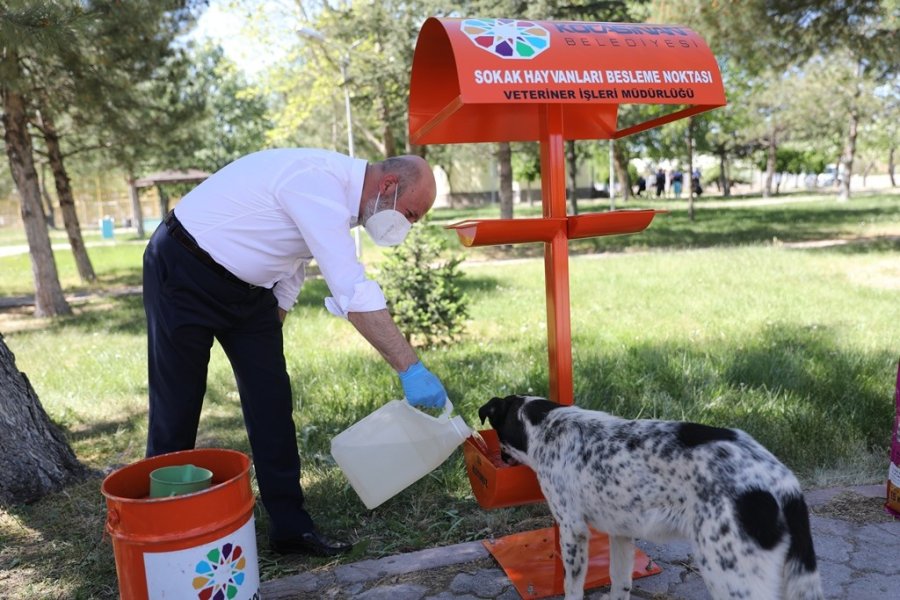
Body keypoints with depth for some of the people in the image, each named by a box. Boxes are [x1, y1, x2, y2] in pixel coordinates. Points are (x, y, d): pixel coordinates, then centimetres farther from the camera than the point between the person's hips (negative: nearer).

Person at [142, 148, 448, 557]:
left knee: (272, 403, 2)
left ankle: (290, 526, 11)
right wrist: (411, 369, -36)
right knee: (176, 410, 2)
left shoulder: (338, 192, 2)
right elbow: (355, 295, -37)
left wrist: (267, 338, 18)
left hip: (246, 286, 9)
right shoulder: (320, 184, -28)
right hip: (182, 273, -8)